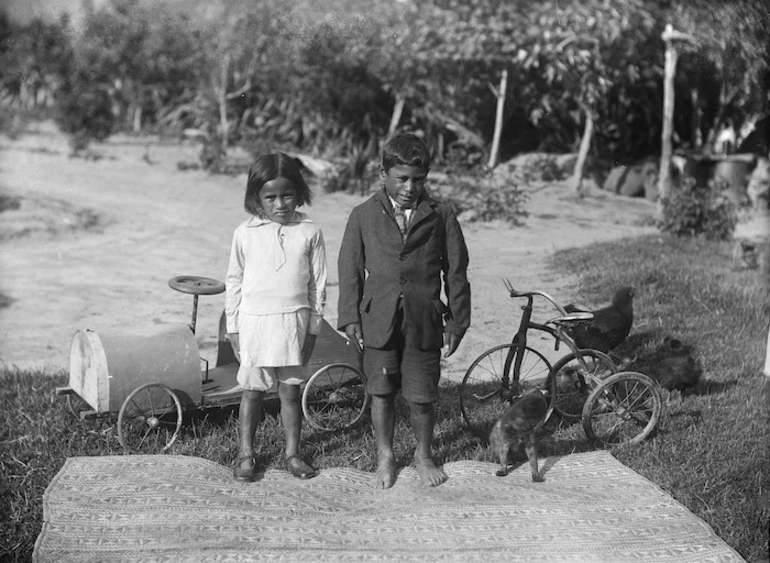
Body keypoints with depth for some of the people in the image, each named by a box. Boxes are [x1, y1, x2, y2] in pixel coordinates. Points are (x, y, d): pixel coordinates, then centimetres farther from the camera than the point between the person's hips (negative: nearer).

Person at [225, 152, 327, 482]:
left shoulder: (310, 233, -2)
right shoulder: (245, 234, -2)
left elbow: (317, 284, 4)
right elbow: (234, 281, 4)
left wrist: (312, 327, 3)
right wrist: (233, 328, 4)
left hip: (294, 321, 0)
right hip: (254, 321, 0)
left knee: (290, 391, 8)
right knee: (252, 390, 8)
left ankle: (292, 452, 21)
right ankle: (246, 453, 20)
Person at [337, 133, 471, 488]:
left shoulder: (440, 216, 3)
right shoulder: (363, 216, 3)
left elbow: (456, 271, 5)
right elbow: (350, 269, 5)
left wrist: (457, 321, 4)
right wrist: (350, 318, -1)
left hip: (424, 323, 0)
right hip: (378, 321, 0)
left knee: (422, 397, 6)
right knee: (381, 393, 9)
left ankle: (423, 454, 30)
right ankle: (385, 458, 27)